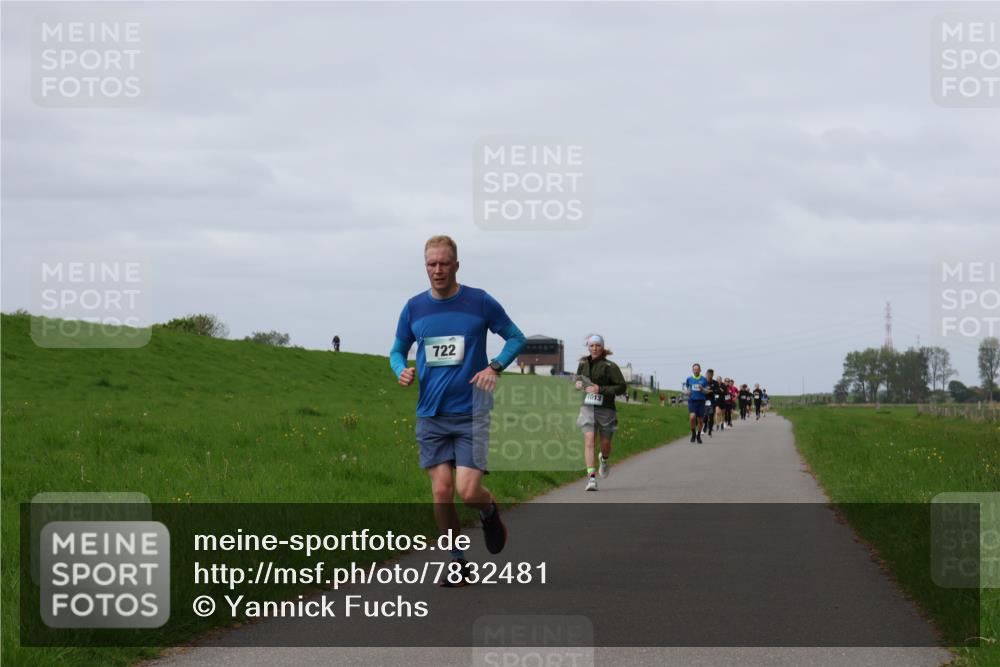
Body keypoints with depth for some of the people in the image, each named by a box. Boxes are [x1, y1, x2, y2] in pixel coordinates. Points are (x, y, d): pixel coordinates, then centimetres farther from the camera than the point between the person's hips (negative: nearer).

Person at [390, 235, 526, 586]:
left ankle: (490, 511, 23)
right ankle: (458, 563, 12)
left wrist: (494, 367, -10)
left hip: (471, 415, -3)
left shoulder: (480, 302, -3)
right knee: (442, 493, -4)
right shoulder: (414, 308, 5)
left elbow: (516, 337, 7)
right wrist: (401, 370, -5)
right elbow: (398, 350, 18)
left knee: (468, 492, -13)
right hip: (431, 415, 3)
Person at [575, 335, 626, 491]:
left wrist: (600, 389, -20)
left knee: (606, 443, 10)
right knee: (589, 441, -15)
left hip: (606, 408, -2)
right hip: (587, 408, 2)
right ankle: (591, 478, -21)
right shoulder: (583, 364, 8)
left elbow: (621, 387, -11)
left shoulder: (610, 366, -7)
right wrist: (578, 383, 3)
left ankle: (604, 461, 48)